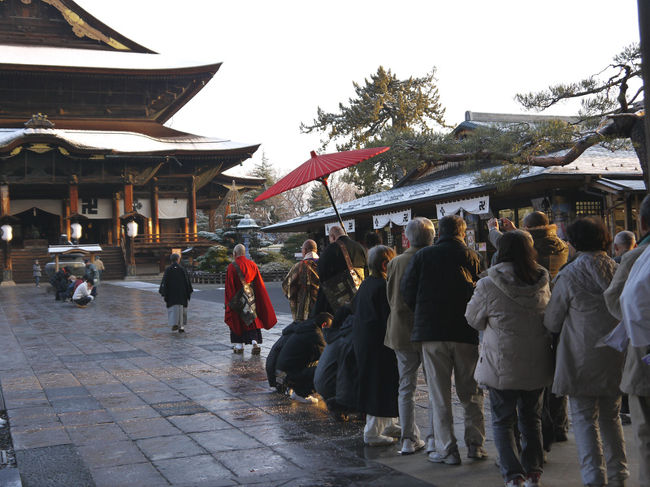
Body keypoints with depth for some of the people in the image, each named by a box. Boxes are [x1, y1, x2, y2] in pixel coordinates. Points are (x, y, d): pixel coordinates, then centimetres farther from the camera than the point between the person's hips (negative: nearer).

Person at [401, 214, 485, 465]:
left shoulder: (422, 256, 0)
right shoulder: (471, 257, 1)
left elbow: (406, 290, -2)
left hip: (431, 331, -1)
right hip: (466, 332, 1)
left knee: (439, 394, 5)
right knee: (470, 392, 13)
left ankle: (447, 449, 5)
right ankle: (475, 444, 15)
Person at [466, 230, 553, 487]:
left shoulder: (489, 285, -14)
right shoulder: (543, 283, -2)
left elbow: (473, 318, 0)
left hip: (502, 365, -4)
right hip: (537, 363, 4)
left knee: (502, 421, 8)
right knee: (532, 419, 18)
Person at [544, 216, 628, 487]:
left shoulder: (569, 275, -11)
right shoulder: (618, 270, 0)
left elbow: (552, 322, -4)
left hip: (582, 358, -4)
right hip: (615, 356, 5)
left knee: (584, 419, 3)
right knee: (611, 417, 16)